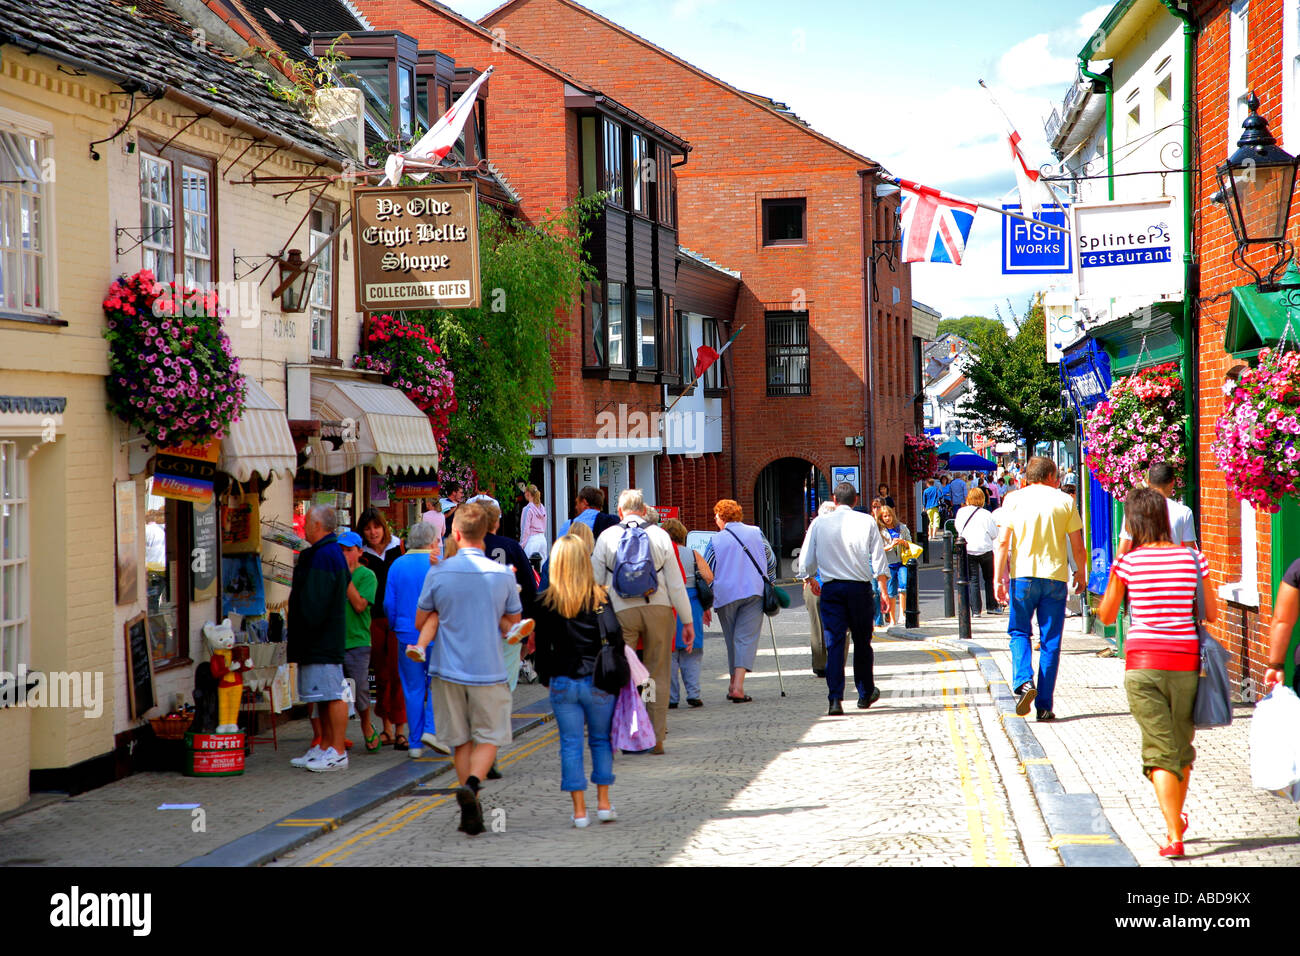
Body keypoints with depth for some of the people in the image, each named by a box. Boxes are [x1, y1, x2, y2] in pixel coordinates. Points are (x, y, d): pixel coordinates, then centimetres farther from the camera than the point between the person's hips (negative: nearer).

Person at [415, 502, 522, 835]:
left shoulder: (438, 574, -7)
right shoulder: (503, 574, -6)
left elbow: (420, 623, 5)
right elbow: (514, 625, 5)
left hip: (448, 670, 1)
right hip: (489, 670, -1)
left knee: (460, 740, 12)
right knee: (488, 738, 9)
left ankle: (471, 812, 13)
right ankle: (471, 783, -18)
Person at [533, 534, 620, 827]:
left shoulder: (545, 602, -3)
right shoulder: (598, 597, -6)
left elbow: (542, 646, 0)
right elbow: (614, 633, -10)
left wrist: (546, 678, 13)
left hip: (562, 682, 0)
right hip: (597, 681, 0)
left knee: (570, 744, 6)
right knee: (601, 740, 15)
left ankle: (579, 810, 5)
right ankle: (603, 803, 15)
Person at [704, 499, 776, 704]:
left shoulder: (716, 540, 1)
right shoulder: (756, 533, 7)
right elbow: (771, 561, 12)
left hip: (726, 595, 0)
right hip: (754, 591, 0)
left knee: (732, 640, 14)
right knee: (746, 638, -5)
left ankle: (734, 684, 20)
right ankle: (738, 686, -19)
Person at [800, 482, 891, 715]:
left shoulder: (820, 523, 2)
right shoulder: (866, 522, 0)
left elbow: (807, 562, 7)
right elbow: (879, 559, 0)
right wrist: (884, 591, 7)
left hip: (831, 589, 0)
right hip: (860, 588, 0)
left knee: (834, 643, -2)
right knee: (862, 641, 13)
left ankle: (835, 699, -12)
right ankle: (865, 694, 26)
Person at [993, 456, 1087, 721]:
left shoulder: (1014, 499, 3)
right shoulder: (1064, 501, 4)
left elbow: (1002, 543, -3)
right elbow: (1078, 545, 5)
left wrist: (998, 580, -2)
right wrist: (1081, 573, 20)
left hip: (1023, 575, 0)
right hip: (1055, 577, 0)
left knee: (1019, 632, 13)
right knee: (1051, 642, 5)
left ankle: (1023, 681, -13)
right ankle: (1045, 705, 4)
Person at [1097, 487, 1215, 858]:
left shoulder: (1127, 562, -3)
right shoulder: (1192, 558, 1)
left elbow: (1106, 617, 7)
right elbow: (1211, 614, 6)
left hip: (1143, 662, -2)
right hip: (1186, 661, 2)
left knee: (1160, 751, 0)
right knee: (1182, 748, 19)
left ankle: (1174, 835, -12)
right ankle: (1176, 821, 37)